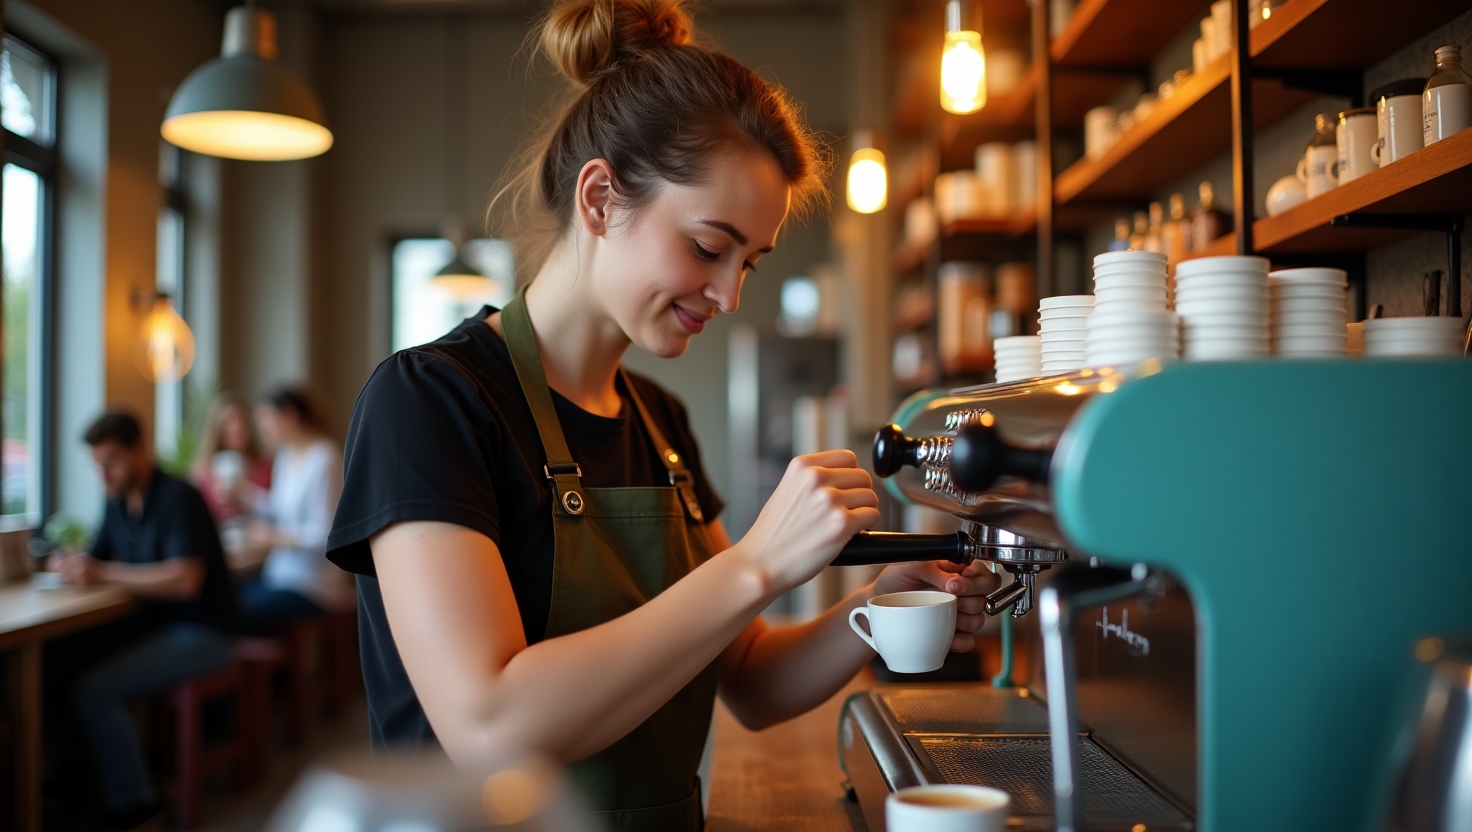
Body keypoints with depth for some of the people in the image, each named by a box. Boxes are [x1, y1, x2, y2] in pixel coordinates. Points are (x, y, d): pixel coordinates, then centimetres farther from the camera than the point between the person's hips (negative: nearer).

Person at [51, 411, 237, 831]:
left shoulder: (178, 498, -18)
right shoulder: (118, 501, 7)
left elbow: (185, 580, -28)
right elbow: (100, 560, 12)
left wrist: (103, 572, -28)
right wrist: (72, 565, -12)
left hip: (201, 634, -8)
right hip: (152, 623, 8)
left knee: (92, 689, -22)